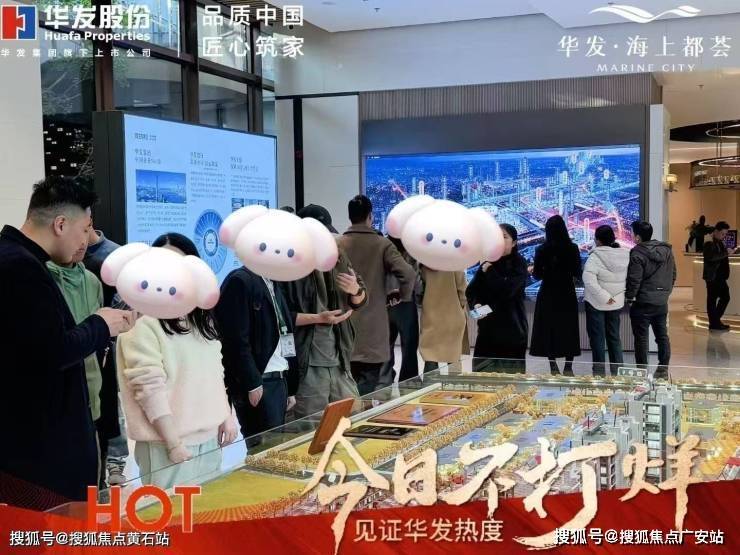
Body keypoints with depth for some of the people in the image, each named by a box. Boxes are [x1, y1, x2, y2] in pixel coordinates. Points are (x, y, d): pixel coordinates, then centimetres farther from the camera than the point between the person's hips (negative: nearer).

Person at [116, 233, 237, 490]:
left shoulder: (202, 320, 11)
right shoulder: (143, 325, -13)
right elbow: (151, 391, -17)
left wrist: (226, 416, 11)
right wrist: (175, 444, -17)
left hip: (209, 438, 7)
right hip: (168, 444, -7)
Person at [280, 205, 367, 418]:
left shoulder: (337, 257, 11)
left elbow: (359, 302, 18)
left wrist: (356, 290, -4)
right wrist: (318, 318, -20)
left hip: (339, 360, 6)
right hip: (307, 364, -6)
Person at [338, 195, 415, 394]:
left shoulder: (338, 245, -1)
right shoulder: (382, 244, -5)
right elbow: (407, 273, -16)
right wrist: (404, 296, 3)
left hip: (345, 324, 2)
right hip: (373, 326, -2)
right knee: (368, 384, 2)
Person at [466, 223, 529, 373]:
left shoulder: (519, 264, -4)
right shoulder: (488, 262, 8)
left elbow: (506, 290, -18)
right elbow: (471, 290, 8)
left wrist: (489, 271, -9)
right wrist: (475, 304, -12)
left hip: (512, 329, -4)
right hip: (487, 328, 4)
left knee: (511, 373, -4)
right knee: (481, 372, 2)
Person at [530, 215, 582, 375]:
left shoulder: (542, 250, -8)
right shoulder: (573, 248, -5)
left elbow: (537, 275, -4)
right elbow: (577, 273, 0)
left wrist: (531, 270, 17)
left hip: (548, 295, -1)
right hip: (568, 295, 1)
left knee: (548, 329, 8)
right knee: (568, 329, 9)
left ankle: (553, 367, 7)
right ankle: (568, 367, 7)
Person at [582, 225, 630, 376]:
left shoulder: (596, 256, -19)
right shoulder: (625, 255, -2)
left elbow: (589, 280, -29)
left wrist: (605, 297, -25)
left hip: (596, 303, -5)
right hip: (617, 302, 5)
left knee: (597, 338, 5)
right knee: (614, 337, 16)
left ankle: (599, 372, 8)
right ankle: (618, 370, 19)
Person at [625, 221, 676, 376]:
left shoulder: (638, 254, -16)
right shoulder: (667, 250, 6)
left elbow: (634, 280, -17)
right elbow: (673, 275, 12)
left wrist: (629, 297, -4)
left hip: (643, 302, -6)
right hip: (662, 302, 6)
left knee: (641, 337, 3)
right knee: (662, 336, 13)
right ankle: (663, 368, 16)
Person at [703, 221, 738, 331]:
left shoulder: (720, 243, 15)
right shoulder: (709, 244, -12)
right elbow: (711, 257, -27)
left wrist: (730, 252, 10)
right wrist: (726, 253, -29)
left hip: (720, 276, 9)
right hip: (712, 277, -9)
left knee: (725, 297, 12)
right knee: (712, 299, -2)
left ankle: (715, 321, 21)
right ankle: (714, 323, 3)